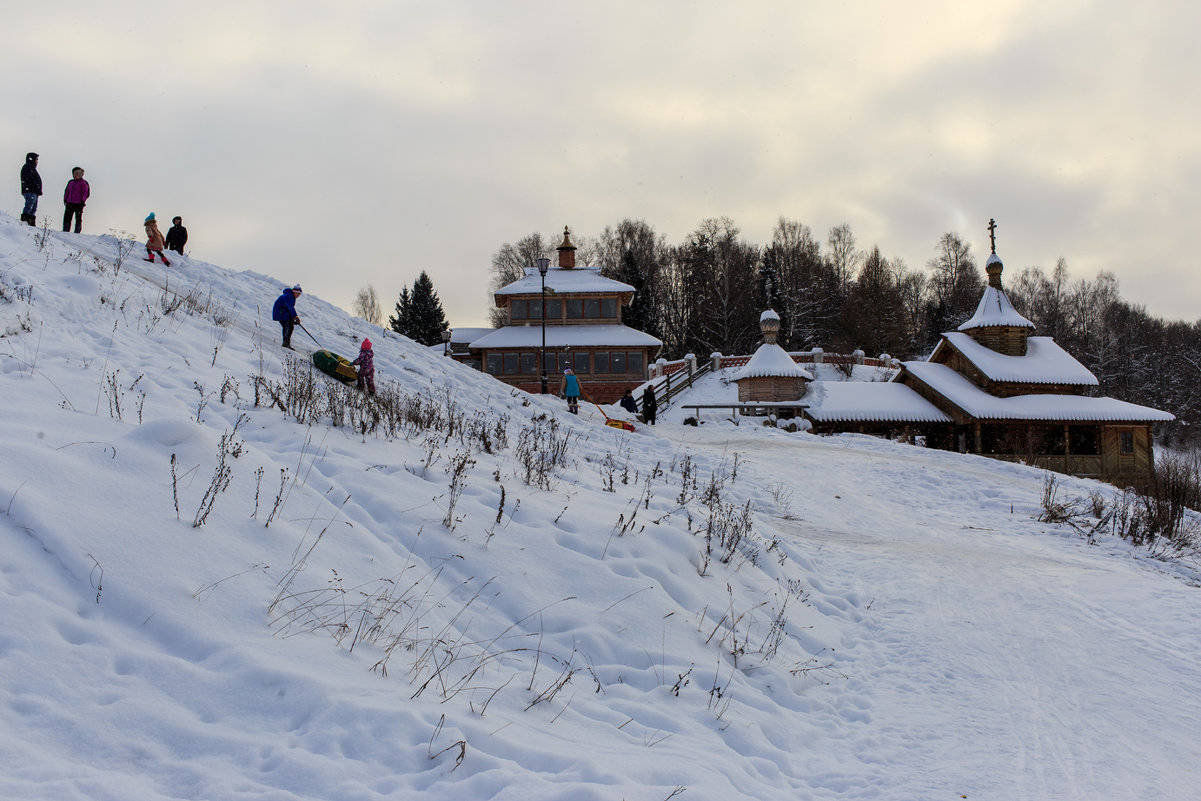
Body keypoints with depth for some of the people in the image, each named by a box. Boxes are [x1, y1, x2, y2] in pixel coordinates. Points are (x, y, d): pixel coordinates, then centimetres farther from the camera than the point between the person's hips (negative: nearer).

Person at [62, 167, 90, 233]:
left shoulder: (83, 183, -2)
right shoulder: (71, 182, 15)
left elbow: (85, 192, -6)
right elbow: (67, 191, 21)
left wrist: (83, 201, -14)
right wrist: (65, 200, 12)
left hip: (78, 204, -6)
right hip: (70, 203, 6)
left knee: (78, 219, -1)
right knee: (67, 217, 1)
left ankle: (77, 232, 1)